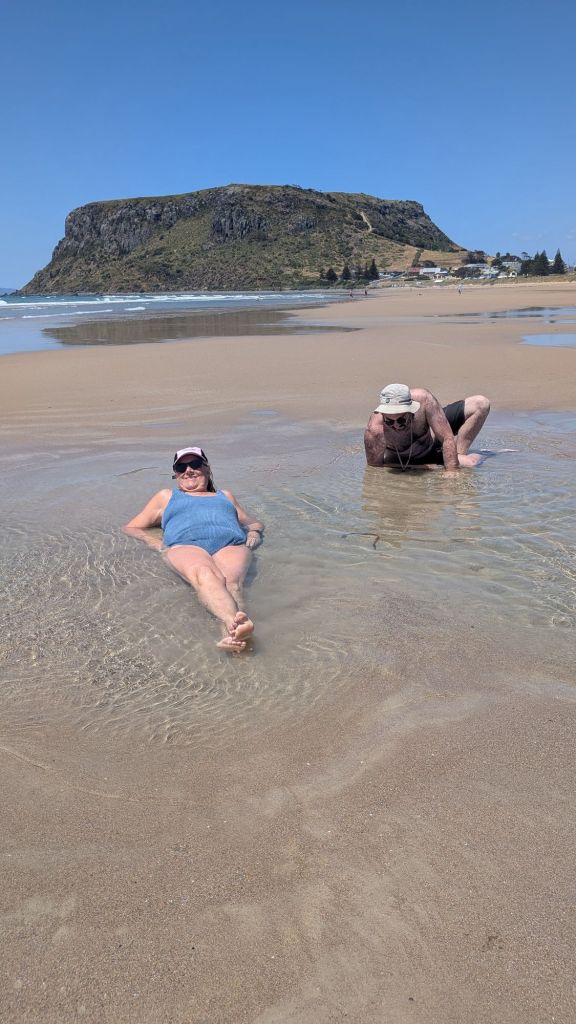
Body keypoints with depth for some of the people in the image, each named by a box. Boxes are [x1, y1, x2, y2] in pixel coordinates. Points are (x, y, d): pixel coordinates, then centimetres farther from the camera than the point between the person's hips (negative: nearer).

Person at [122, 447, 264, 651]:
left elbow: (255, 523, 41)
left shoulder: (225, 496, 41)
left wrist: (254, 533, 14)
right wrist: (158, 544, 10)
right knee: (204, 575, -40)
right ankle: (234, 622, -68)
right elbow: (130, 527, 33)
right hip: (185, 545, -2)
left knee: (231, 581, -37)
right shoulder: (166, 497, 38)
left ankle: (228, 633, -66)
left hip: (230, 544, 2)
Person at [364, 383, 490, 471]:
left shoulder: (423, 399, -38)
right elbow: (374, 465, -29)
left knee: (481, 404, -11)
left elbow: (448, 438, -32)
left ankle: (459, 455, -8)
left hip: (433, 438, 3)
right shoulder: (375, 429, -42)